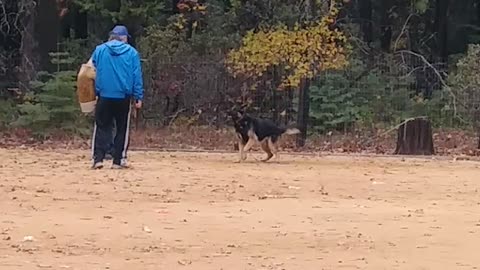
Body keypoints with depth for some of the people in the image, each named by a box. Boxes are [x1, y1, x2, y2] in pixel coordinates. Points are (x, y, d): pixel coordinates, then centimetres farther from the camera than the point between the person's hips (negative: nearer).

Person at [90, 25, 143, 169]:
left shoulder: (99, 50, 3)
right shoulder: (132, 53, 1)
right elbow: (137, 76, -1)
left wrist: (94, 91, 20)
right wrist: (138, 97, 2)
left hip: (104, 95, 0)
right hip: (123, 97, 0)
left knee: (102, 128, 6)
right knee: (122, 129, 9)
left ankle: (98, 158, -7)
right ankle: (118, 161, 7)